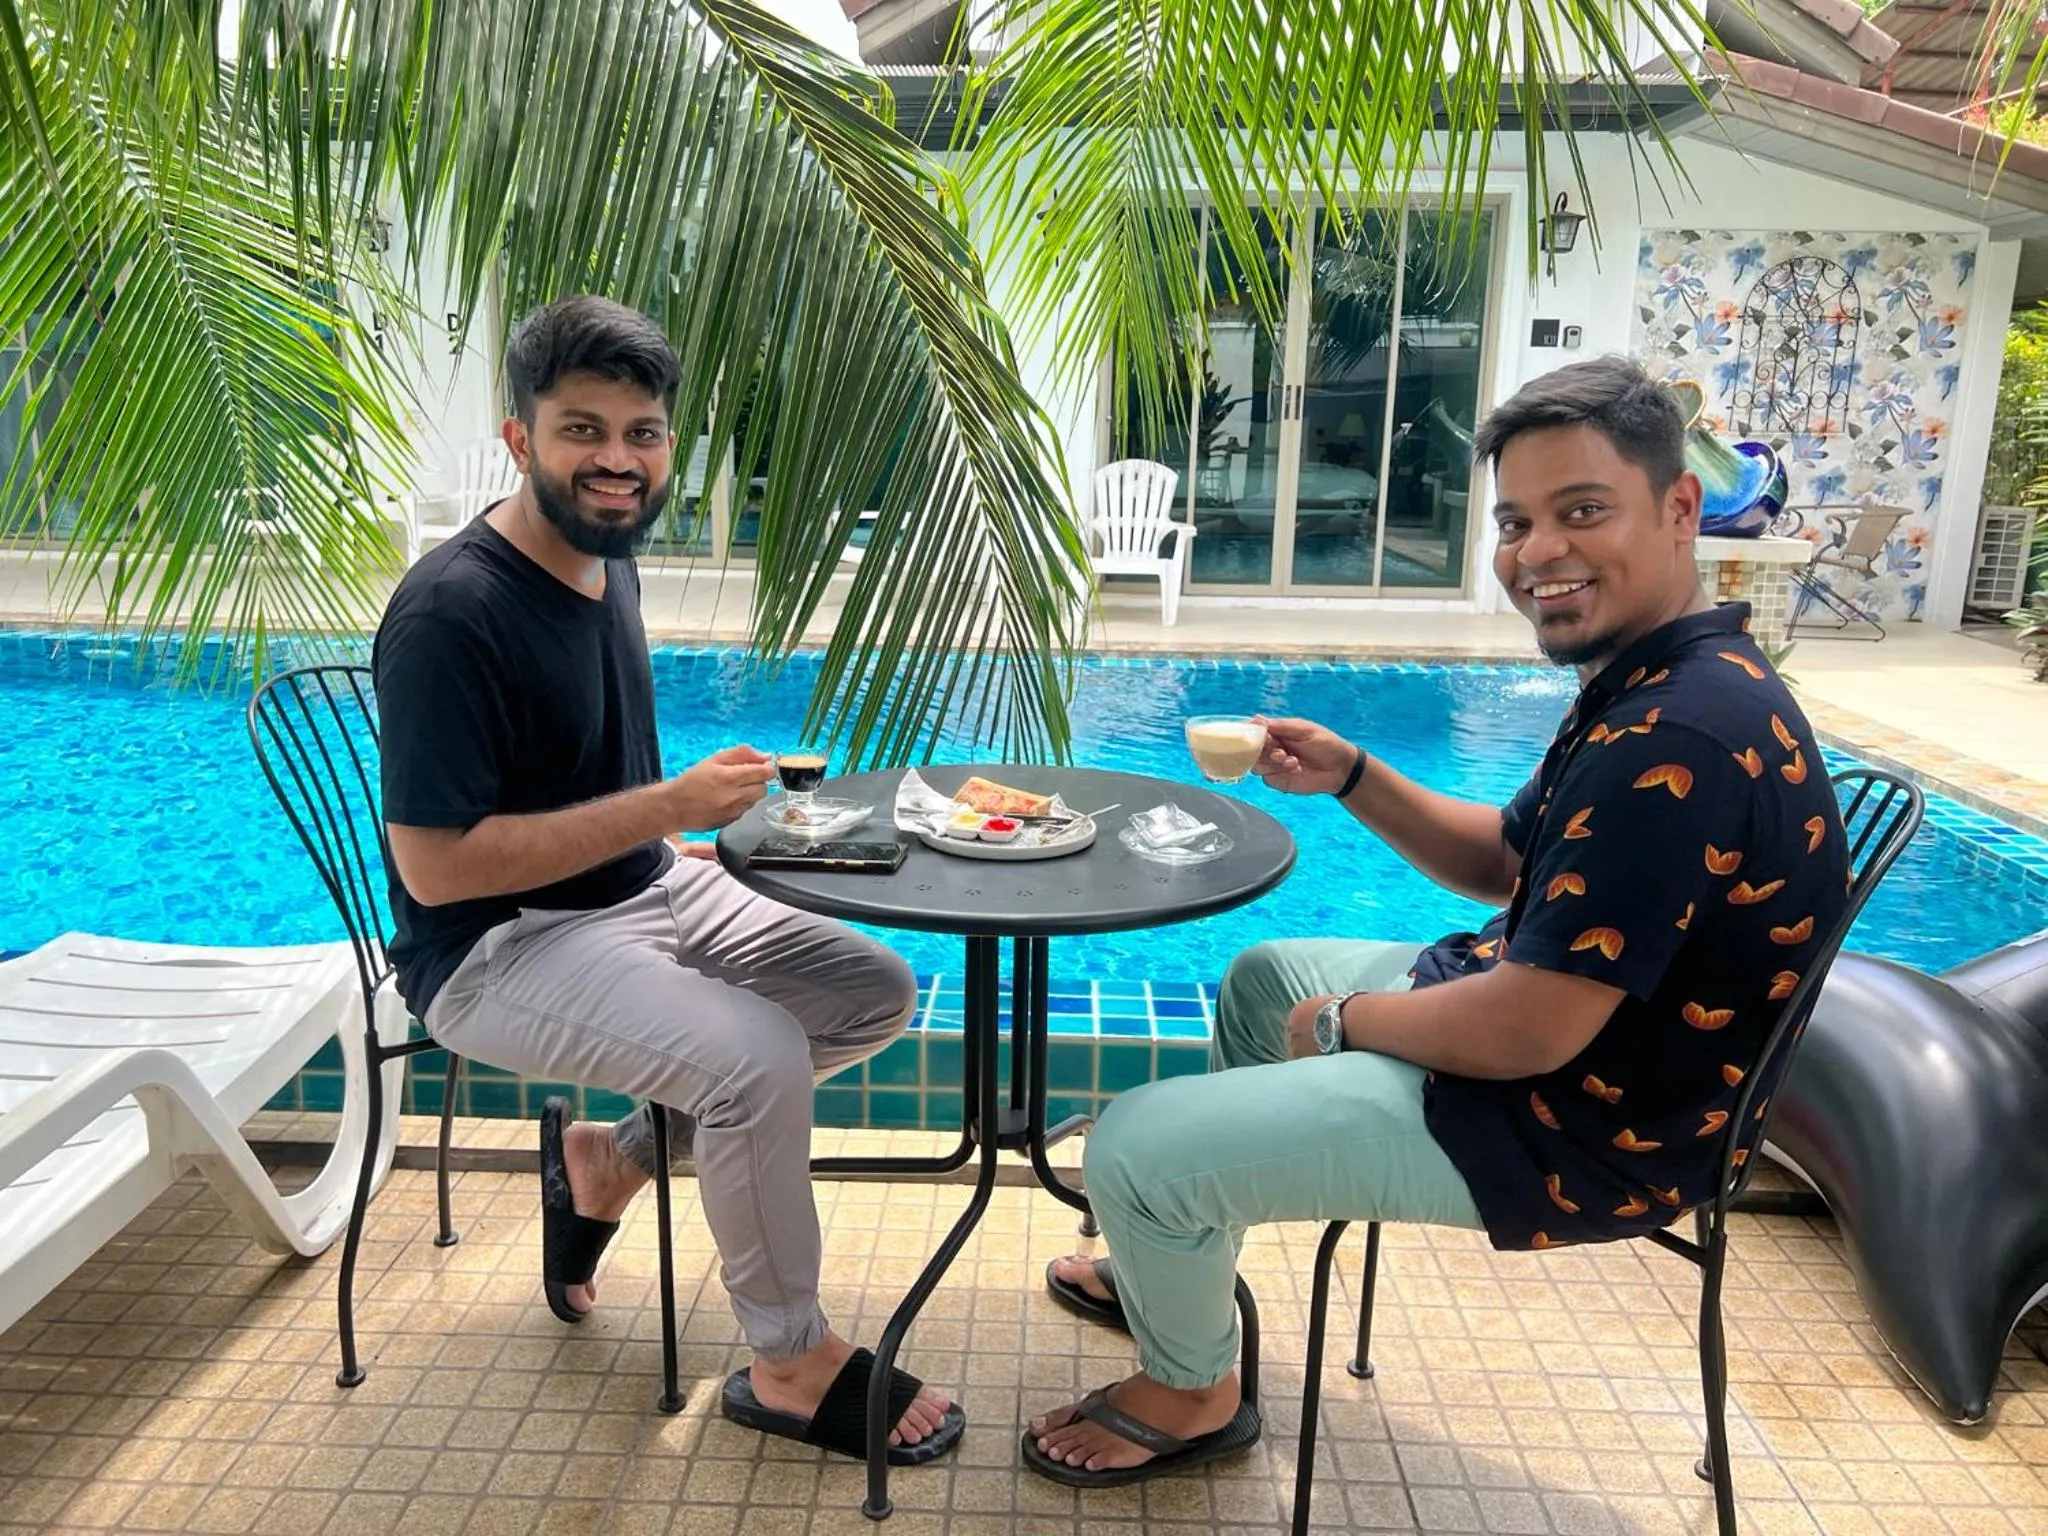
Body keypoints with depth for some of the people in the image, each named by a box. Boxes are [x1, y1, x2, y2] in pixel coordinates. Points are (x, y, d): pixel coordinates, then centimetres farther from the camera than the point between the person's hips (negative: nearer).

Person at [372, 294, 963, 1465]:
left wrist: (683, 845, 4)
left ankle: (616, 1155, 14)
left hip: (648, 891, 9)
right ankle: (790, 1363, -4)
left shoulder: (608, 560, 4)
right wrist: (668, 806, -25)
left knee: (880, 993, 3)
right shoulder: (452, 612, -22)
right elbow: (435, 866, -25)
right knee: (758, 1054, -30)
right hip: (498, 948, -8)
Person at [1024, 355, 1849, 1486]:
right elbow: (1507, 863, 13)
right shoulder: (1667, 682, 5)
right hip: (1534, 1010, 11)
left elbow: (1527, 1032, -30)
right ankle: (1184, 1262, 39)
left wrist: (1345, 1021, -12)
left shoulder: (1677, 739, -30)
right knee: (1263, 978, 27)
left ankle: (1190, 1394, 19)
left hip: (1572, 1133, -11)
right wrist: (1351, 780, -1)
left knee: (1133, 1147, -12)